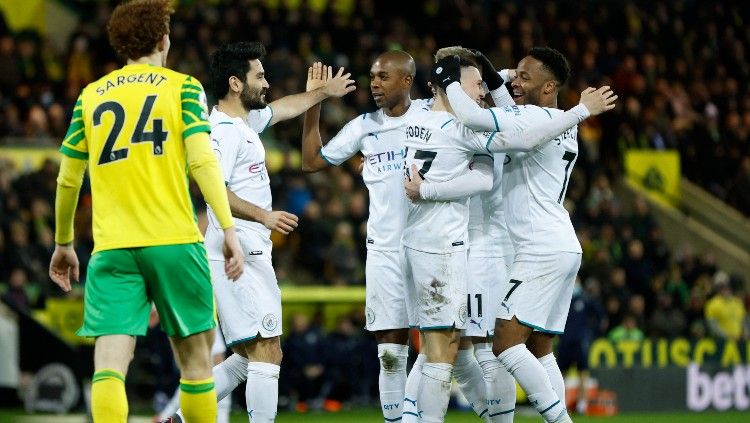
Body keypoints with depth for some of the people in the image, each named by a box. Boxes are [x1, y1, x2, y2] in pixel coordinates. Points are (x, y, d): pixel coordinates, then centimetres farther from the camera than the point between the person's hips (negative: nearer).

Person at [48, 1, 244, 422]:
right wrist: (229, 229, -10)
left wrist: (64, 243, 29)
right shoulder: (183, 87, 6)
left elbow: (67, 180, 17)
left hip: (111, 248, 2)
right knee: (195, 359, 10)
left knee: (109, 365, -8)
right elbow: (202, 160, -8)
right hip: (175, 243, -1)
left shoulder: (91, 96, 14)